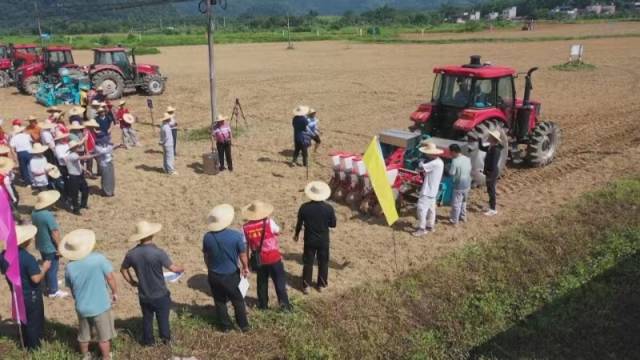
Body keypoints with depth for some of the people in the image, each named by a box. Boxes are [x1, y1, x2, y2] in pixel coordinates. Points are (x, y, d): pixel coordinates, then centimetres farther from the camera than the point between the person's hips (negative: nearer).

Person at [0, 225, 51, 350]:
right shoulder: (28, 258, -29)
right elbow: (36, 279, -27)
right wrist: (44, 268, -12)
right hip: (31, 296, -6)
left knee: (24, 321, 23)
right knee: (35, 322, 11)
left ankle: (27, 346, 37)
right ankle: (35, 348, 24)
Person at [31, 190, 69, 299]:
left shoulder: (34, 212, -3)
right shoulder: (48, 215, -30)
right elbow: (55, 233, -26)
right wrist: (60, 247, -17)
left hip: (41, 245, 9)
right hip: (50, 247, -9)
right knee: (53, 268, 6)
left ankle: (48, 285, 43)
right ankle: (53, 291, 18)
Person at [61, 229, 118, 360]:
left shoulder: (69, 267, -12)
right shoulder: (99, 258, -23)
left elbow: (71, 289, 3)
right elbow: (110, 278, -14)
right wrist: (115, 292, 4)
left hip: (82, 307, 3)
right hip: (101, 306, -3)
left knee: (83, 335, 26)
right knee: (104, 336, 16)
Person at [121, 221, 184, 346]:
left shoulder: (131, 254, -10)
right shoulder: (158, 252, -25)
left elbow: (123, 269, 6)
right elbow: (173, 268, -18)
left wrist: (132, 282, 17)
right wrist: (181, 269, 3)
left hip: (143, 295, 4)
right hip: (160, 294, -4)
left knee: (147, 318, 22)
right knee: (163, 318, 16)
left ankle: (148, 340, 36)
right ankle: (166, 339, 32)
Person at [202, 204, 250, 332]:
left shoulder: (207, 237, -14)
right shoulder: (236, 235, -22)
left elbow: (206, 256, 0)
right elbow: (243, 255, -10)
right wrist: (245, 268, 9)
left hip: (214, 276, 2)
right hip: (231, 275, -2)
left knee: (219, 302, 20)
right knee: (238, 301, 18)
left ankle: (226, 326, 32)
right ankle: (244, 325, 30)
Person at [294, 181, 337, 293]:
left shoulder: (304, 207, -15)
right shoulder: (328, 208, -16)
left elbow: (299, 223, -4)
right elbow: (333, 225, -5)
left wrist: (296, 234, 14)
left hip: (309, 240, 0)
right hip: (323, 240, 0)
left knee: (308, 262, 14)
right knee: (323, 263, 17)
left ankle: (306, 286, 20)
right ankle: (321, 285, 27)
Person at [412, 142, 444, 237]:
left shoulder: (435, 163, -25)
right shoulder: (438, 161, 8)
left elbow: (421, 168, -26)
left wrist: (422, 161, -8)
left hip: (428, 190, -10)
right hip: (431, 189, 10)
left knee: (422, 208, -6)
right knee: (430, 208, 19)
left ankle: (422, 229, -1)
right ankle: (430, 226, 30)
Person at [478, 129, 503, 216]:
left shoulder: (496, 149, -23)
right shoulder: (491, 147, 6)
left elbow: (494, 163, -25)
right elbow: (481, 148, 22)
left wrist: (490, 174, -23)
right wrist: (479, 140, 7)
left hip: (492, 172, -10)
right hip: (489, 171, 10)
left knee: (491, 190, -1)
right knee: (490, 190, 18)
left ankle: (493, 209, 9)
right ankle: (492, 207, 30)